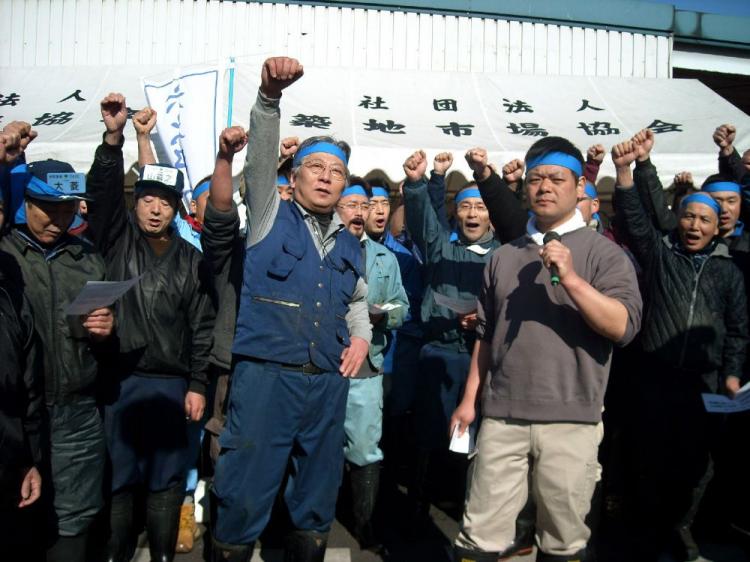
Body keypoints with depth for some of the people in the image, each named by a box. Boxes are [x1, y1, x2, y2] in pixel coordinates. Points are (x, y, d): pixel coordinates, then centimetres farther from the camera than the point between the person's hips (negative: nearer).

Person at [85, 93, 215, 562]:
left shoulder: (192, 260, 4)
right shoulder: (117, 241, 5)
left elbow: (203, 326, 3)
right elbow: (104, 191, -13)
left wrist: (198, 385, -1)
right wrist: (113, 138, -26)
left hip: (171, 383, 1)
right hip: (118, 379, 0)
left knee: (167, 479, 10)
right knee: (118, 475, 9)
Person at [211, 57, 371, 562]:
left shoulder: (351, 245, 15)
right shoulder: (270, 217, 4)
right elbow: (260, 158, -12)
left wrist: (361, 335, 7)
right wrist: (271, 96, -25)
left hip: (329, 382, 5)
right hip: (266, 374, -4)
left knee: (318, 496, 15)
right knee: (244, 496, -1)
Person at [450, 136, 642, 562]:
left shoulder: (603, 252, 1)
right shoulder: (504, 257, 11)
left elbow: (624, 327, -11)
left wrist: (570, 278, -20)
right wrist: (469, 399, 13)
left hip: (570, 419, -2)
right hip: (501, 415, 3)